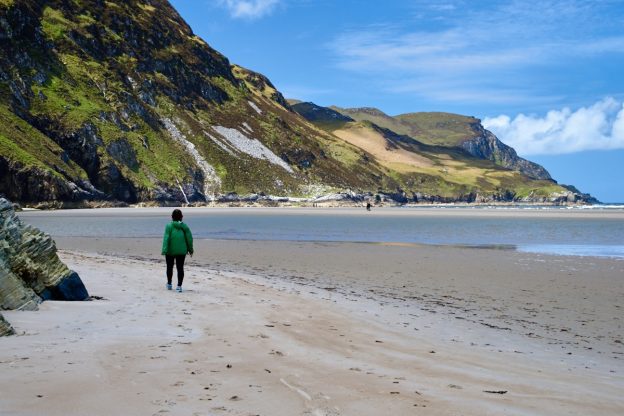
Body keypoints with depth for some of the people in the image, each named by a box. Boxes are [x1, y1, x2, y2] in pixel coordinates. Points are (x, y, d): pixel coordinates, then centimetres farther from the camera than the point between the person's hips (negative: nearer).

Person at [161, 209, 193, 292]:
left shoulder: (169, 226, -10)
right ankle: (179, 286, -2)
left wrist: (164, 250, -15)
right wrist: (190, 249, 12)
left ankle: (169, 284, 28)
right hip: (181, 251, 2)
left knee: (169, 267, 15)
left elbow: (166, 238, -15)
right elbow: (189, 238, 1)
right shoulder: (184, 226, 0)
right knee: (180, 268, 4)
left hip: (170, 251, -2)